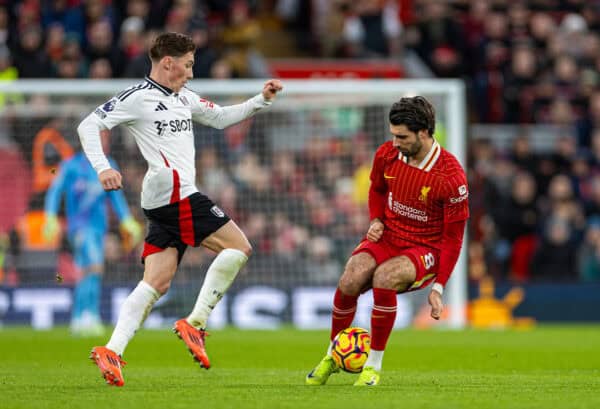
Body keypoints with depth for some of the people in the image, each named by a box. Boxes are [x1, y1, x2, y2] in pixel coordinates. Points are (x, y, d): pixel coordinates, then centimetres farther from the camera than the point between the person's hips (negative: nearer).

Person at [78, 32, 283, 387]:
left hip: (164, 204, 9)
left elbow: (220, 118, 30)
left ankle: (112, 351, -9)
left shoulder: (184, 98, 19)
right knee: (238, 247, -7)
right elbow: (89, 125, -9)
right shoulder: (138, 97, -6)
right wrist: (103, 168, -24)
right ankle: (195, 324, -9)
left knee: (157, 283, 1)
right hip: (174, 193, -9)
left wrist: (262, 100, 18)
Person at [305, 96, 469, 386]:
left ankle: (374, 365, -20)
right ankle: (332, 356, 0)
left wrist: (438, 288, -15)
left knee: (383, 278, -36)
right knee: (349, 281, -25)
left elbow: (453, 237, -11)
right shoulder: (387, 154, -5)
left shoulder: (450, 177, -20)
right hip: (387, 237, 4)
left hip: (426, 248, -4)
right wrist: (376, 220, -1)